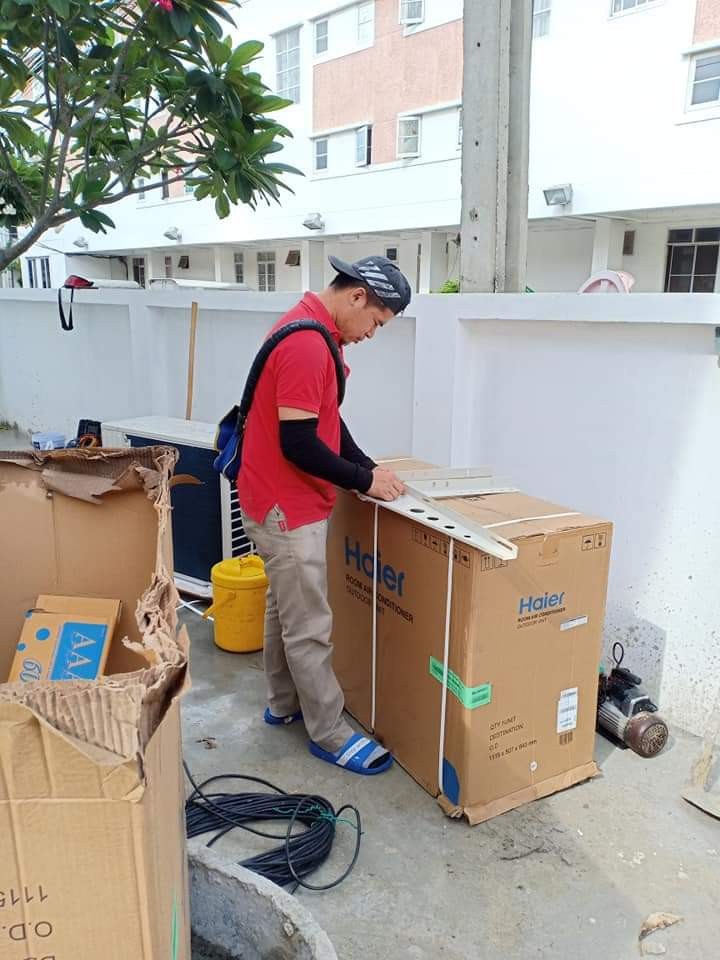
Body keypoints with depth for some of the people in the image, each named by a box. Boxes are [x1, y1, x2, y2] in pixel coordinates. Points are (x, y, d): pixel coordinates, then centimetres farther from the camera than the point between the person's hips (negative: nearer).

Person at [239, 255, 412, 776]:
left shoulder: (313, 332, 9)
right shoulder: (307, 344, -25)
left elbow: (326, 418, 16)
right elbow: (298, 443, -27)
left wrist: (367, 465, 5)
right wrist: (364, 481, -16)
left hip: (287, 501, 11)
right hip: (287, 508, -11)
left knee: (285, 610, 21)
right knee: (309, 626, 2)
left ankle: (285, 704, 37)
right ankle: (330, 733, 16)